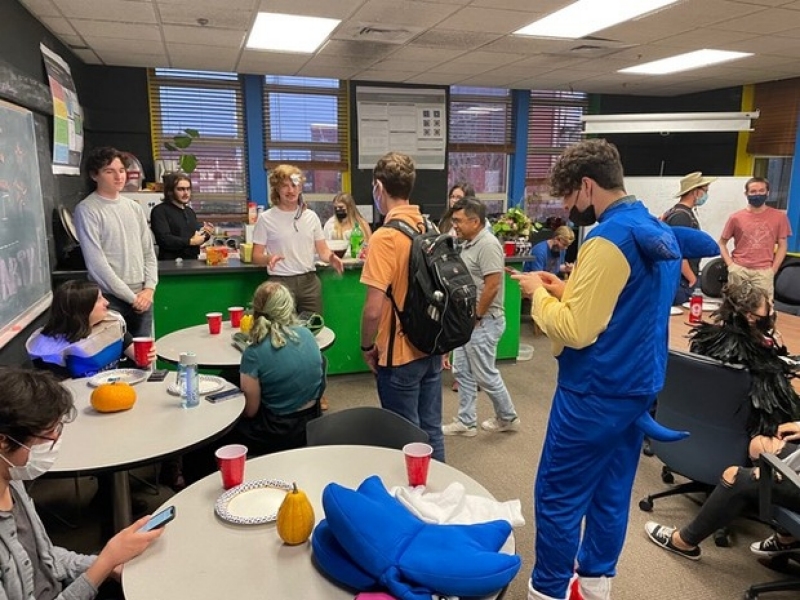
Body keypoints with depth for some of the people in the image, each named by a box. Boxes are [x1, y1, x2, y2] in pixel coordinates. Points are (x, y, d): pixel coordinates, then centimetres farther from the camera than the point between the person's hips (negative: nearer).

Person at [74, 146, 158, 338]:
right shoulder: (87, 210, -7)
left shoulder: (134, 207, 12)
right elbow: (96, 264, -13)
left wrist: (149, 289, -1)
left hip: (141, 297, 6)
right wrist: (131, 297, -12)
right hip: (110, 300, -5)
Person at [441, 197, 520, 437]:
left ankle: (508, 418, 23)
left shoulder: (488, 244, -19)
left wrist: (476, 317, -16)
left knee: (485, 375, 3)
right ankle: (465, 422, 24)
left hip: (482, 323, -10)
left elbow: (492, 285, -24)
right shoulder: (470, 243, 11)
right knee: (463, 372, 13)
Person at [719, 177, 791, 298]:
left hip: (764, 272, 0)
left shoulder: (779, 217, 4)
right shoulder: (736, 217, 2)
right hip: (739, 270, 0)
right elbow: (722, 243, 9)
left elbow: (782, 245, 8)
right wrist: (730, 264, -2)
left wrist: (773, 269, -1)